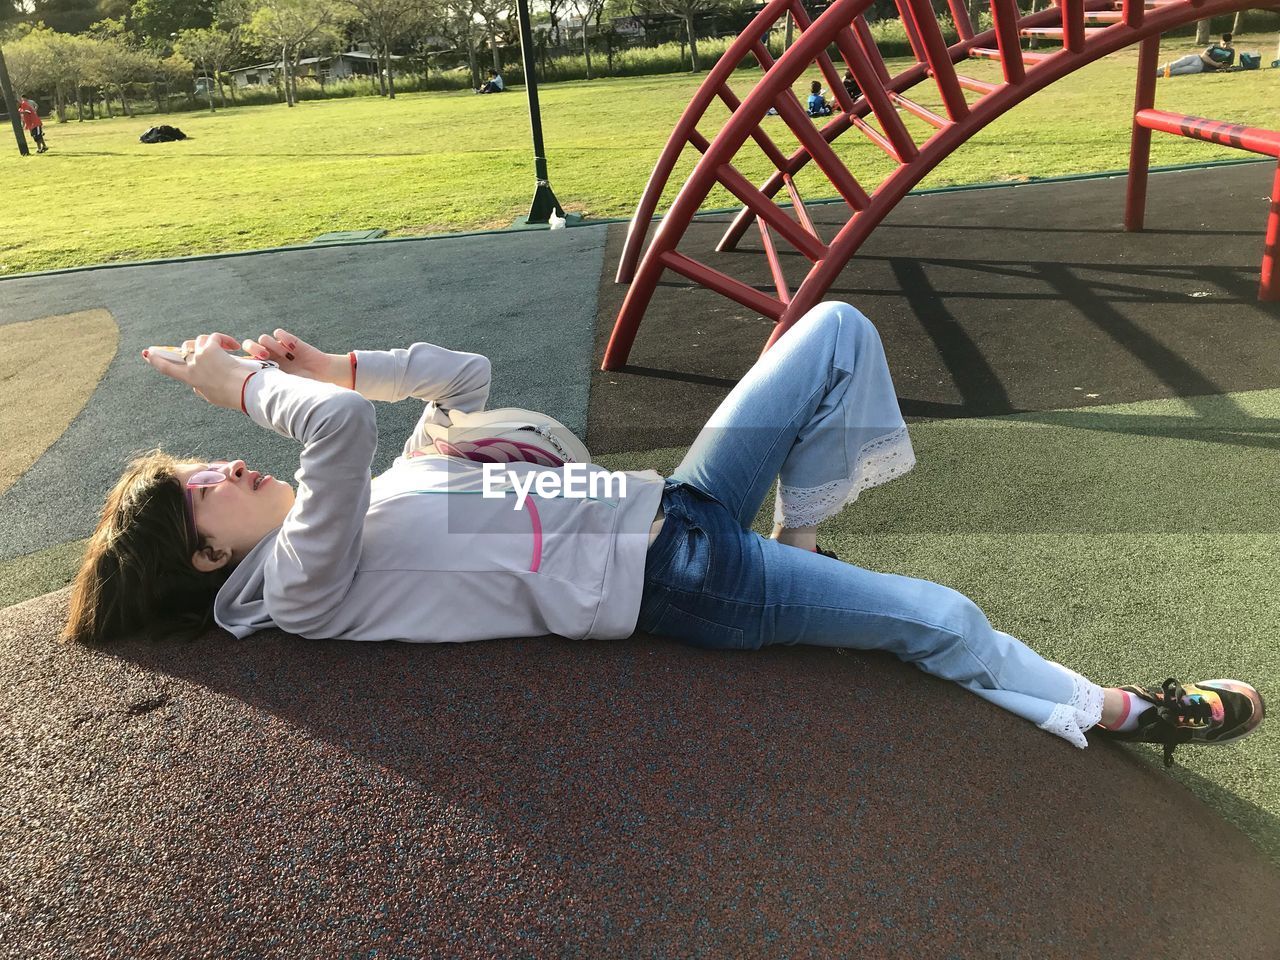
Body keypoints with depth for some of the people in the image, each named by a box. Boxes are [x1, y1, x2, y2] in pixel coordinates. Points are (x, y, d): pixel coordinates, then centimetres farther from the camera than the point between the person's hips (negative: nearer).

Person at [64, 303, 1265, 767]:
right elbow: (344, 427, -29)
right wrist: (247, 385, -10)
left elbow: (465, 378, 16)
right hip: (659, 581, -8)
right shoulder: (305, 581, -10)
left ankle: (800, 541, 14)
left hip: (660, 506, 8)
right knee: (938, 617, -12)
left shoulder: (364, 500, 16)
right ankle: (1115, 709, 17)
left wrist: (324, 365, 9)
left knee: (839, 330, 3)